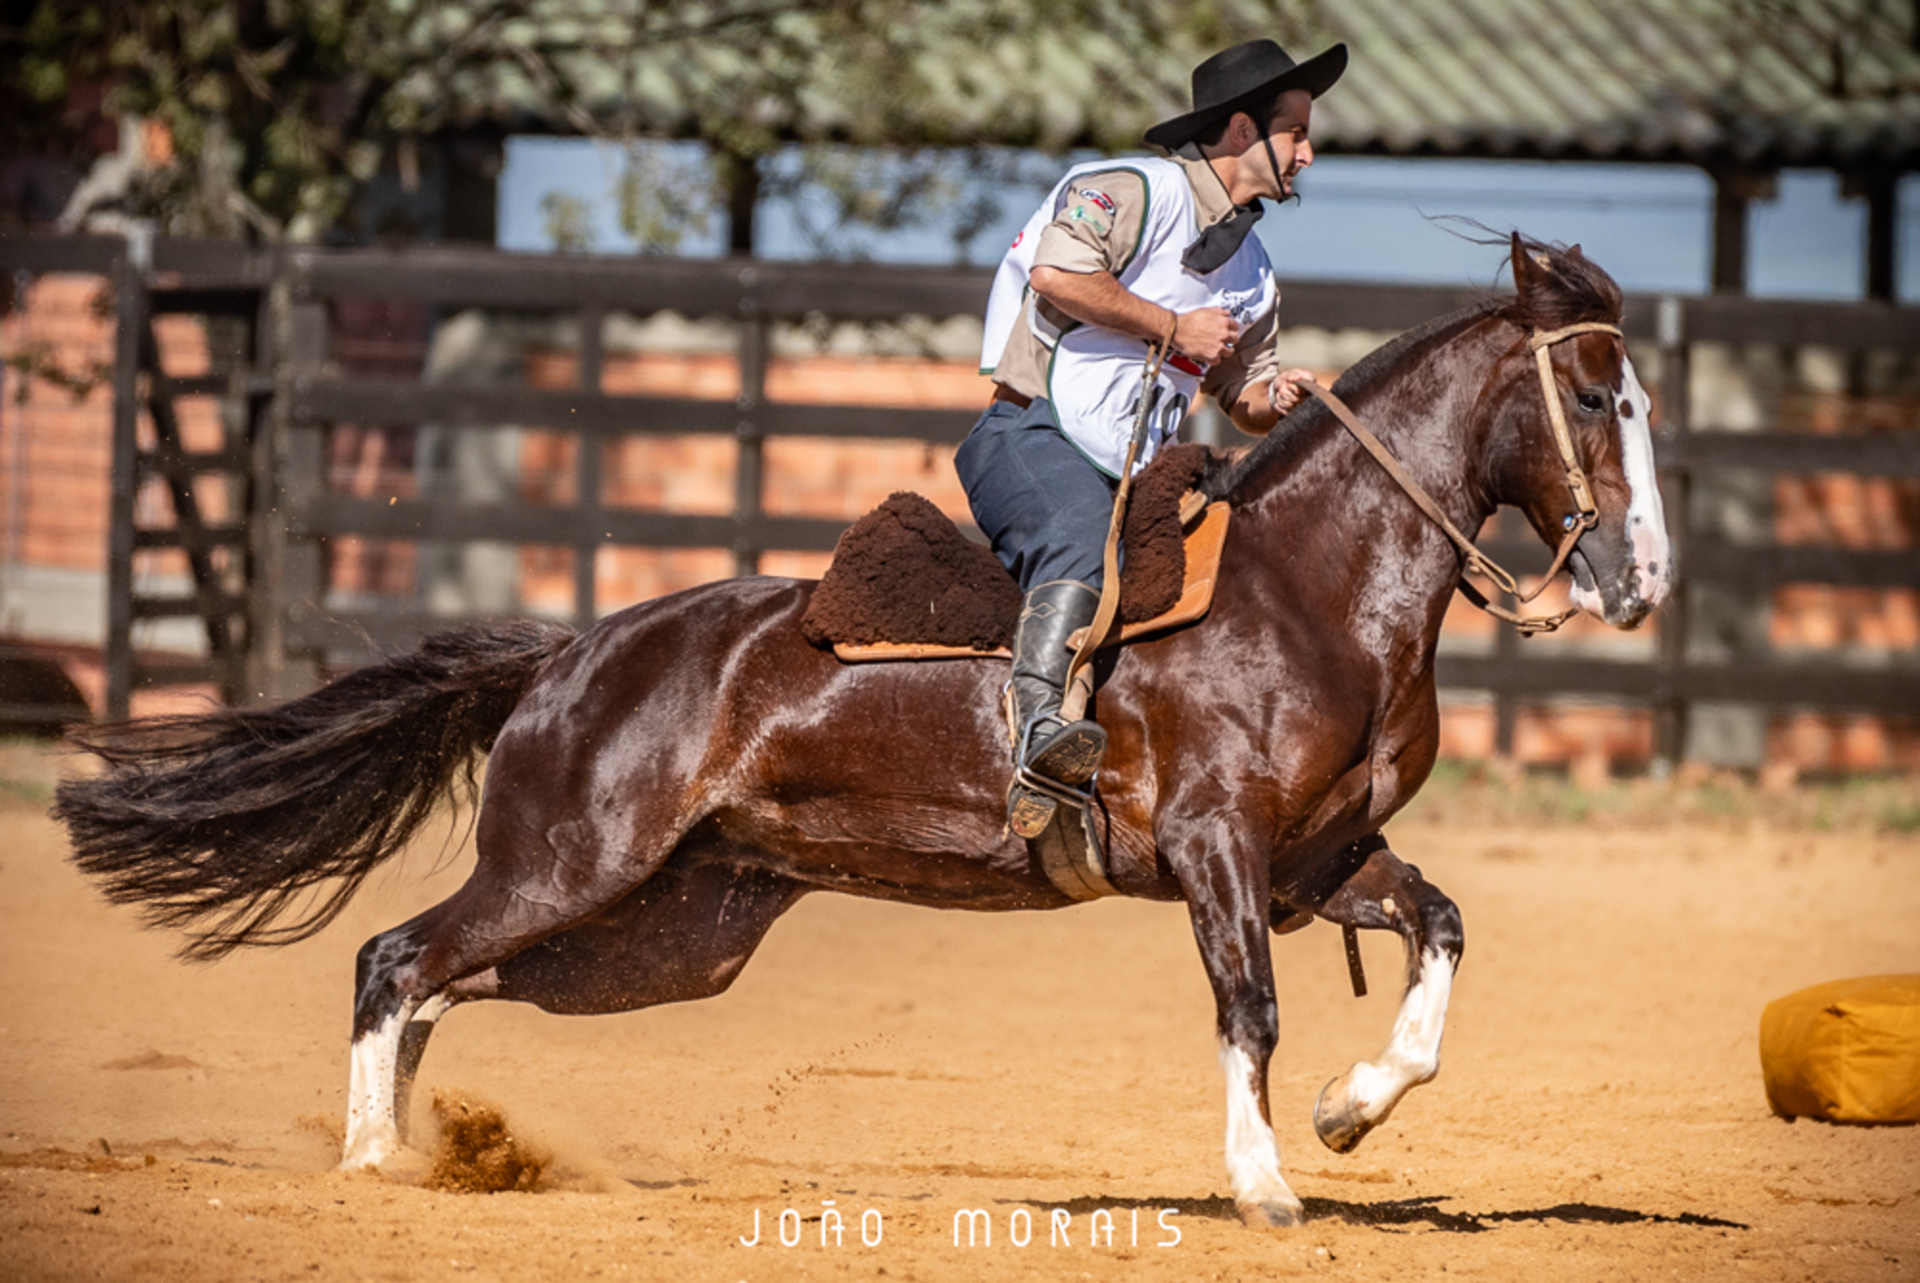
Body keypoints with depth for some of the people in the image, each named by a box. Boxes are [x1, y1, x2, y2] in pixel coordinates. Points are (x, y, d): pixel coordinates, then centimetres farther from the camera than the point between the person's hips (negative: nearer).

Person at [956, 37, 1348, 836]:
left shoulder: (1251, 273, 24)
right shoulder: (1139, 189, -5)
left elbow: (1243, 396, 30)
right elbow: (1056, 276, -21)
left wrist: (1276, 398, 4)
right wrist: (1174, 327, -12)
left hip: (1127, 471, 9)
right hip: (1033, 434, -9)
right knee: (1085, 537, -38)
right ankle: (1040, 726, -56)